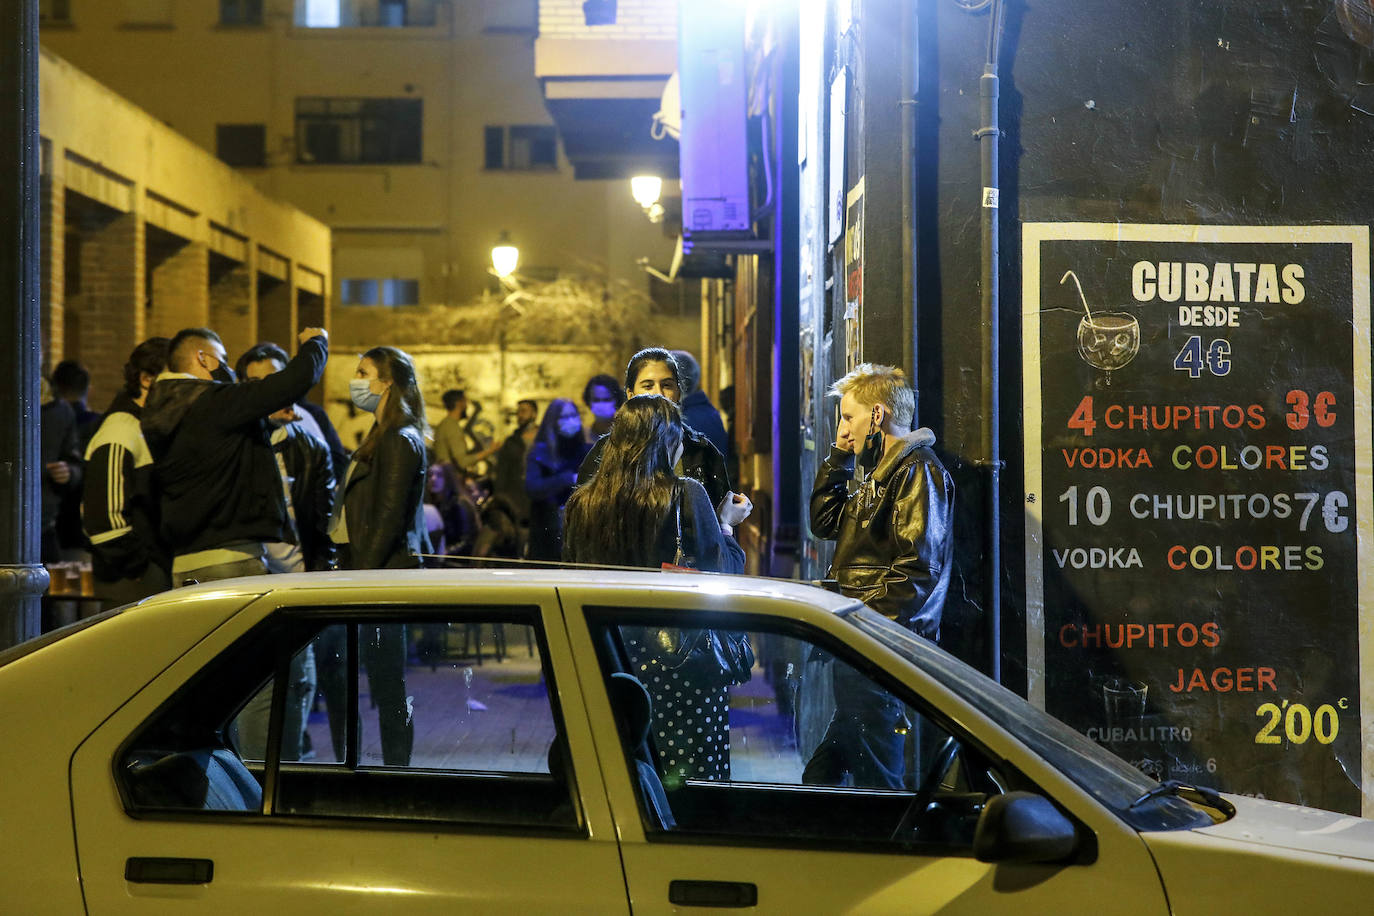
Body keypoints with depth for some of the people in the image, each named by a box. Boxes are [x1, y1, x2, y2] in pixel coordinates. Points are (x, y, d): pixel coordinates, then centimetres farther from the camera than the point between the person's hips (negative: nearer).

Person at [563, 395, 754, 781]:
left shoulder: (582, 502, 2)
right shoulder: (684, 494, -9)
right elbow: (725, 569, -3)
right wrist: (726, 524, 13)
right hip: (682, 655, -4)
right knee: (693, 778, 2)